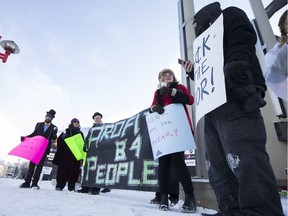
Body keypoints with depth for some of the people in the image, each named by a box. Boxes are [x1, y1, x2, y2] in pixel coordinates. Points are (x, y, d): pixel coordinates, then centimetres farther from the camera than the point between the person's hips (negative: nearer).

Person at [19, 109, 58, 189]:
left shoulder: (54, 128, 5)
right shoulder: (39, 124, 12)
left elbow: (54, 138, -2)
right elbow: (34, 134, 12)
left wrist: (54, 137, -24)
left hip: (45, 149, -2)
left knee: (39, 165, -1)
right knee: (32, 164, 4)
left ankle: (35, 183, 3)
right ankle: (27, 182, 10)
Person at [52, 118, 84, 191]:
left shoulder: (80, 133, 14)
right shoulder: (67, 131, 7)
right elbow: (59, 140, -1)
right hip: (66, 153, -2)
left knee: (74, 170, 2)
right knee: (63, 168, -3)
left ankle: (71, 187, 8)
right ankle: (59, 185, 5)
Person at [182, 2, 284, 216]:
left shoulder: (229, 16, 17)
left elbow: (240, 48, -5)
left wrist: (230, 74, -20)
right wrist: (193, 72, 21)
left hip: (234, 98, -9)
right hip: (214, 105, 9)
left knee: (244, 159, -18)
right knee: (219, 166, 4)